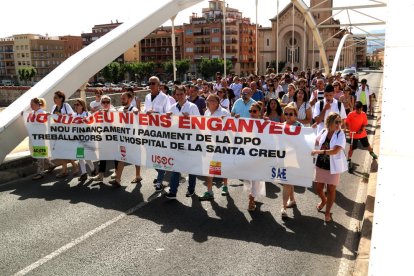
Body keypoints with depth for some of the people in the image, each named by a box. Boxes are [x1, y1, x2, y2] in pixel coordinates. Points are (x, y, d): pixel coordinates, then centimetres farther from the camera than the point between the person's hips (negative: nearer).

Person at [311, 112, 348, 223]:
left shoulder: (340, 135, -15)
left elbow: (335, 151, -28)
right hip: (320, 164, 4)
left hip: (333, 166, -3)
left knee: (331, 190, 6)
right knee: (318, 189, 13)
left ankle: (327, 212, 26)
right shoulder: (323, 131, -3)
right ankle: (324, 200, 47)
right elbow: (315, 143, 16)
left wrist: (318, 151, -34)